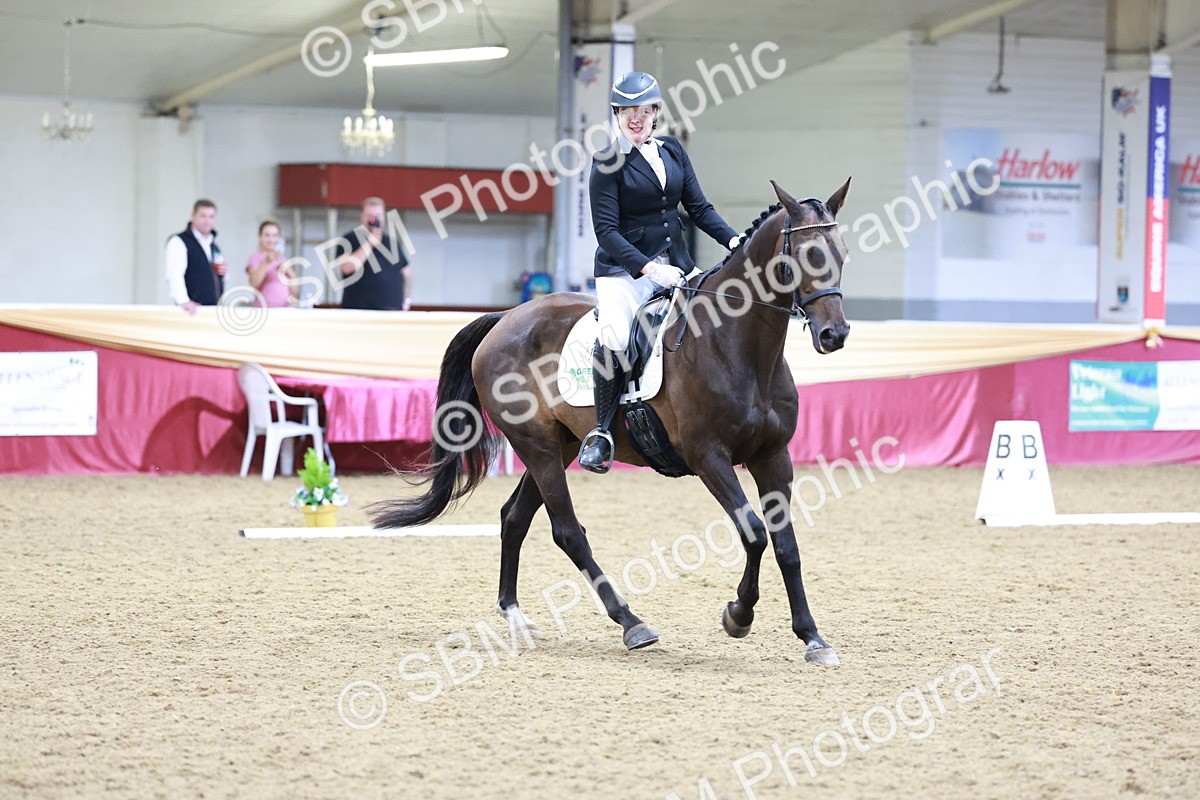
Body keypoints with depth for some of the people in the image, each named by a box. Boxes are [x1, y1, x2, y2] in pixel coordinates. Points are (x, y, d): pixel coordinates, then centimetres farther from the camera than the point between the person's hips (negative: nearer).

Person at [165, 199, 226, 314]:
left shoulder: (214, 247, 22)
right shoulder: (179, 242, -2)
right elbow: (174, 275, -18)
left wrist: (223, 273, 9)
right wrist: (183, 301, -32)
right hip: (193, 309, -7)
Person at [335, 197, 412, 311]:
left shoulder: (392, 243, 18)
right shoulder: (349, 240, 4)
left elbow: (406, 273, 27)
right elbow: (347, 268, -13)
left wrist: (407, 300, 15)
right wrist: (369, 244, -11)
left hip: (391, 310, 4)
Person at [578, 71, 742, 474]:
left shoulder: (672, 150, 10)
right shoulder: (609, 162, -7)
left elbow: (698, 207, 11)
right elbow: (606, 230, -13)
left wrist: (733, 239, -5)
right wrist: (649, 268, -24)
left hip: (676, 265, 6)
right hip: (624, 268, -6)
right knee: (615, 337, -31)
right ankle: (600, 432, -19)